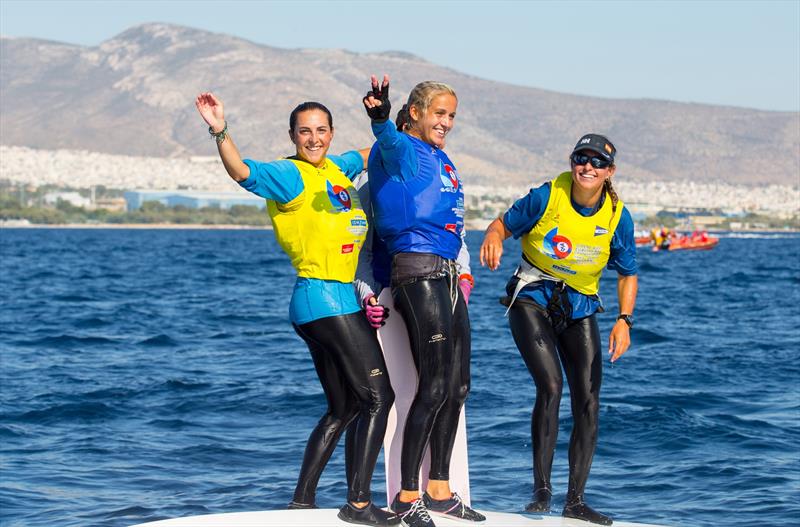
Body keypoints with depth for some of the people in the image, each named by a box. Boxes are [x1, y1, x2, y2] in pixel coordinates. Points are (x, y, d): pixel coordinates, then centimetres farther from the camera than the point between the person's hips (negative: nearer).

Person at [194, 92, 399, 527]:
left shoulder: (337, 169, 14)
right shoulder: (290, 175, -9)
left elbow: (365, 154, 35)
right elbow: (243, 172, -26)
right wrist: (221, 133, -41)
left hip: (340, 300, 9)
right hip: (325, 298, -9)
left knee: (343, 409, 13)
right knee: (378, 396, -9)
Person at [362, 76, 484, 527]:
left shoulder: (442, 160, 20)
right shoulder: (403, 151, -7)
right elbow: (390, 140, -32)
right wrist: (380, 118, -54)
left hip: (446, 276, 9)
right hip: (417, 273, -9)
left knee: (458, 385, 11)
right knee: (434, 385, -11)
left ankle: (439, 490, 21)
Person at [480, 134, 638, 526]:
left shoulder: (617, 217, -8)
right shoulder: (547, 197, -15)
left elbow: (628, 274, 4)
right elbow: (502, 224, -2)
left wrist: (624, 320, -10)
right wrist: (493, 240, -26)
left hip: (579, 308, 3)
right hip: (532, 298, -3)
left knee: (588, 402, -3)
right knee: (550, 386, -21)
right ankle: (541, 490, -10)